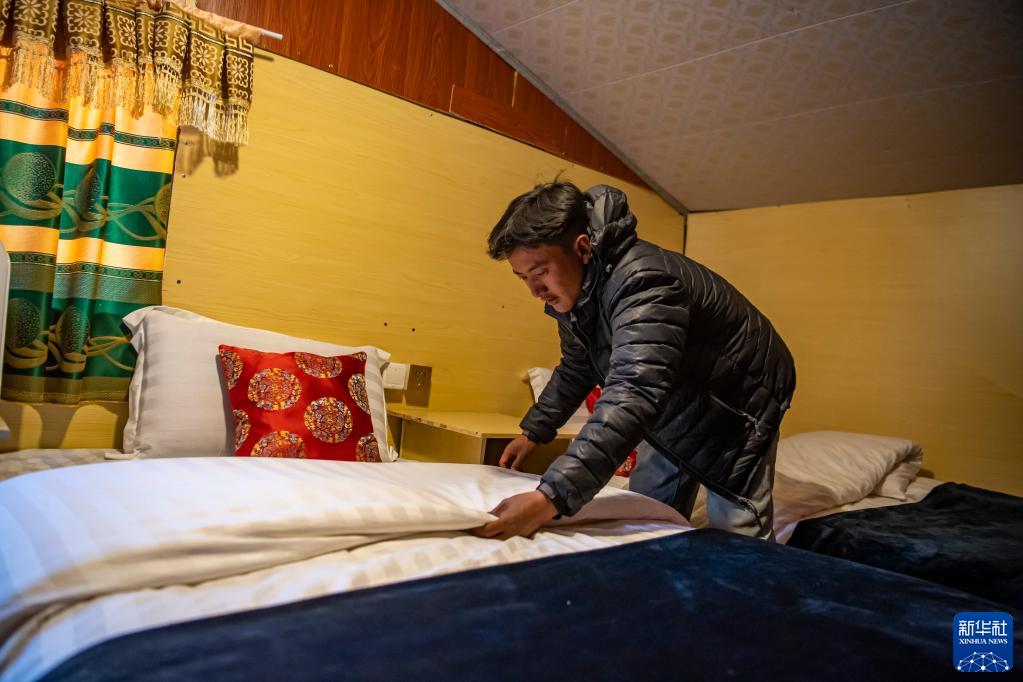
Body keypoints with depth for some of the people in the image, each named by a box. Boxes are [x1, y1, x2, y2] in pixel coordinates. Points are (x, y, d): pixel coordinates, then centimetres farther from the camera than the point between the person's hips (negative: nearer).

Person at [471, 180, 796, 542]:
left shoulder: (642, 281, -37)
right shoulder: (573, 290, -8)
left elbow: (633, 396, -51)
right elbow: (576, 368, 11)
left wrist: (550, 499, -58)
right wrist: (533, 431, 5)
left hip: (737, 400, -8)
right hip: (672, 404, 8)